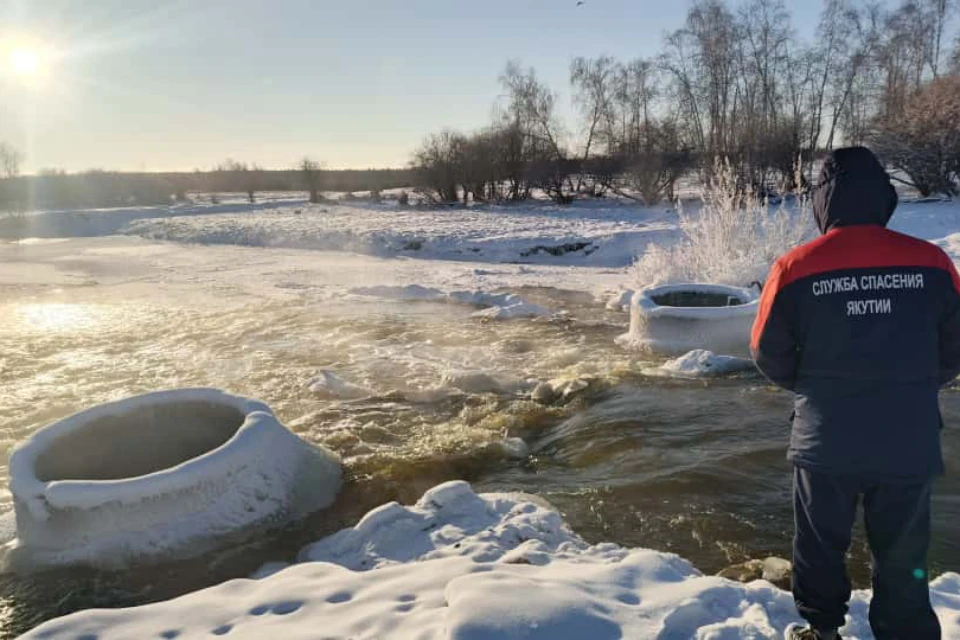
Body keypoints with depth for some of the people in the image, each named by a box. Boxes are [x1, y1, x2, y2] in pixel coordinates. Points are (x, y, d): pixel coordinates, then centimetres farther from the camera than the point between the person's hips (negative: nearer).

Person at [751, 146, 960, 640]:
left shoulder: (795, 268, -14)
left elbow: (770, 356, -4)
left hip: (826, 441, -1)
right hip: (910, 443, 2)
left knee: (820, 544, 20)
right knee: (903, 557, 18)